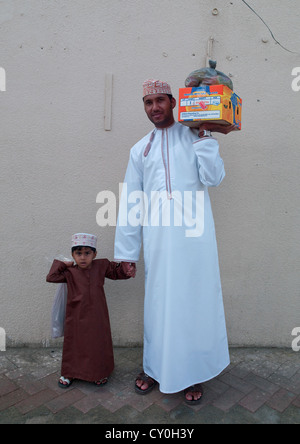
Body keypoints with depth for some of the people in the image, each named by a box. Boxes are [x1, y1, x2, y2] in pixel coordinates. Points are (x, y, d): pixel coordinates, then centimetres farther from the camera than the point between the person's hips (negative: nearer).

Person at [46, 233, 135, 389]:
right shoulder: (70, 272, -5)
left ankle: (100, 372, 35)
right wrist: (62, 264, -7)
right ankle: (69, 373, 36)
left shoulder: (101, 266, -3)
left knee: (98, 343, 13)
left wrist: (125, 270, -11)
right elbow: (51, 277, -10)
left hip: (97, 316, 1)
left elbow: (116, 272, 8)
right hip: (76, 317, 0)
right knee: (74, 343, 14)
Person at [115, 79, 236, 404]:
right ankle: (156, 368, 29)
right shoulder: (140, 149, 15)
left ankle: (193, 373, 23)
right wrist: (126, 252, 7)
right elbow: (130, 203, 11)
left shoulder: (195, 138, 10)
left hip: (193, 233, -2)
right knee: (158, 301, 10)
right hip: (157, 236, 2)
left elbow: (214, 177, -5)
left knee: (193, 299, 5)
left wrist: (203, 136, -5)